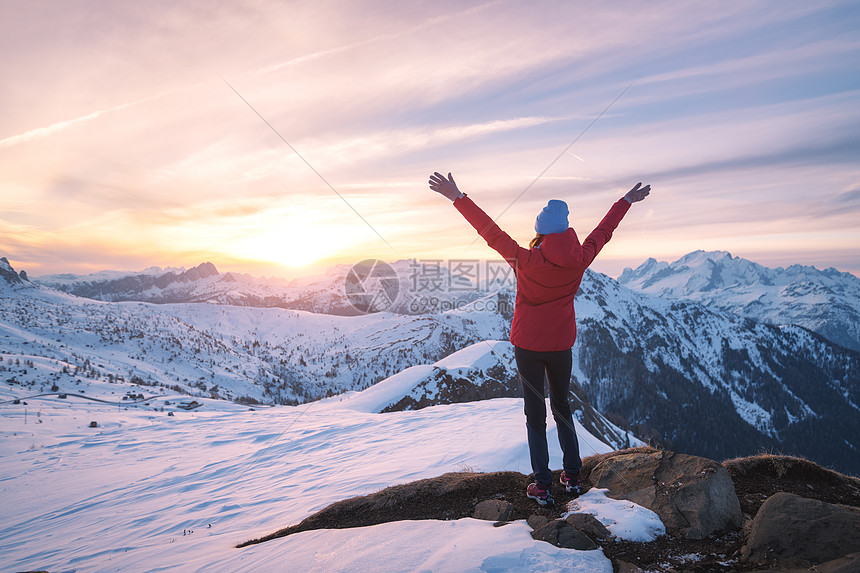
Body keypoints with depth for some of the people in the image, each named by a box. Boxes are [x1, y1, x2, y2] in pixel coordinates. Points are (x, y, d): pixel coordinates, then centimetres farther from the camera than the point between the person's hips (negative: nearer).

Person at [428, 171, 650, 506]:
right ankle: (572, 475, 30)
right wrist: (626, 201, 24)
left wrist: (457, 197, -9)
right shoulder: (578, 261, -9)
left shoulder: (527, 261, -19)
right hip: (561, 346, 4)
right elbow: (603, 231, 7)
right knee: (562, 407, 21)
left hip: (528, 346, -3)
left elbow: (491, 232, -16)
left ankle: (543, 486, 14)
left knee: (535, 413, 7)